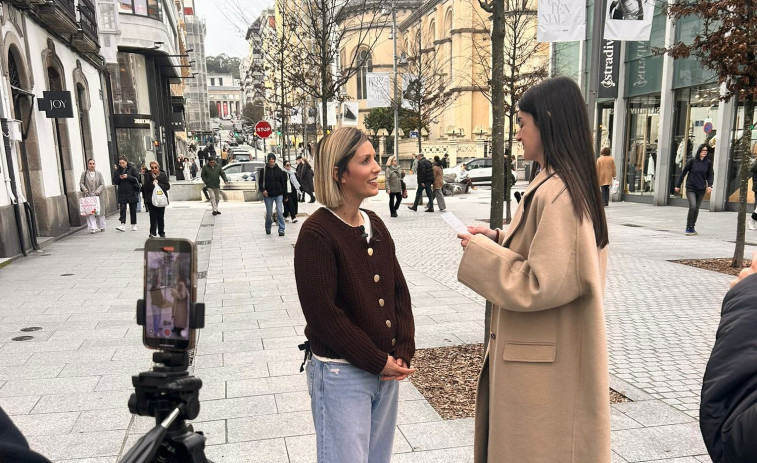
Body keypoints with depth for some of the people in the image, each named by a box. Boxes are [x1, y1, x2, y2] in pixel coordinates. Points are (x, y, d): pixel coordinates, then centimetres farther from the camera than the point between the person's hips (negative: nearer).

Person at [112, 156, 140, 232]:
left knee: (133, 209, 6)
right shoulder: (117, 170, 7)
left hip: (132, 192, -2)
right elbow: (115, 181, 8)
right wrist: (119, 178, -11)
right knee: (122, 208, -8)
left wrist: (128, 177, -19)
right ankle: (123, 225, -14)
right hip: (122, 193, 2)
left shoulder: (132, 168, -2)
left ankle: (134, 225, 16)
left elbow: (137, 178, -7)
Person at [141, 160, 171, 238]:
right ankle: (152, 233, -2)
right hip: (151, 199, -1)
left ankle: (162, 233, 19)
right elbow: (145, 187, -5)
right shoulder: (147, 176, 0)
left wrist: (158, 184, -16)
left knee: (161, 217, 7)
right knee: (153, 216, -6)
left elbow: (167, 186, -5)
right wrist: (152, 184, -19)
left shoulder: (163, 175, 1)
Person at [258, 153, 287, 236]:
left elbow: (283, 182, 8)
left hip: (279, 194, 0)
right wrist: (263, 190, -16)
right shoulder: (263, 170, 0)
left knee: (279, 211, -10)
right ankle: (268, 228, 30)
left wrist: (284, 193, 6)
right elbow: (260, 182, 1)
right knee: (268, 212, 9)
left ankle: (281, 229, -8)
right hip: (268, 195, 0)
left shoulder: (279, 170, 4)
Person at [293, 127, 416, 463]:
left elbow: (399, 291, 8)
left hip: (387, 370, 7)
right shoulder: (317, 233, -16)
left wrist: (402, 353, -2)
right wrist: (377, 361, -13)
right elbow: (323, 315, -19)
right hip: (341, 375, -7)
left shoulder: (375, 224, 6)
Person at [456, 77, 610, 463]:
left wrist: (480, 253, -17)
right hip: (546, 352, 10)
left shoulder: (556, 193, -23)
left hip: (543, 362, -10)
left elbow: (540, 284, -27)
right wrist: (495, 239, 7)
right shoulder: (569, 184, 8)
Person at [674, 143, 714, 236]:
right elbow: (683, 173, 2)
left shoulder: (708, 163, 3)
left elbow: (710, 175, 8)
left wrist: (710, 185, -10)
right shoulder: (692, 161, -4)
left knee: (696, 209, 9)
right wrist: (678, 185, 4)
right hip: (690, 188, -3)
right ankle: (688, 228, -8)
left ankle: (692, 228, 22)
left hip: (701, 189, 3)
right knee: (692, 206, -18)